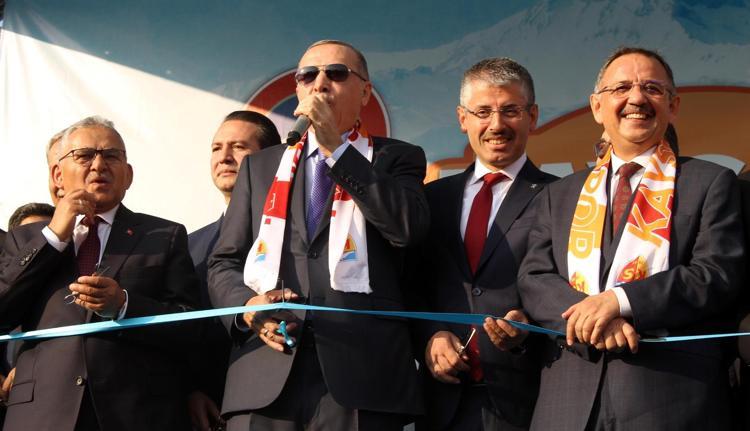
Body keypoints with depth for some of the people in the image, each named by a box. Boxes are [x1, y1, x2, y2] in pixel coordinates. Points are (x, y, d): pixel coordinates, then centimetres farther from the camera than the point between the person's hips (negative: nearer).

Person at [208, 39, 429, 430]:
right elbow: (223, 263, 18)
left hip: (360, 373, -2)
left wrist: (336, 148, -5)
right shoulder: (260, 165, 21)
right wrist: (246, 306, -5)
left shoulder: (397, 159, 13)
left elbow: (408, 228, -7)